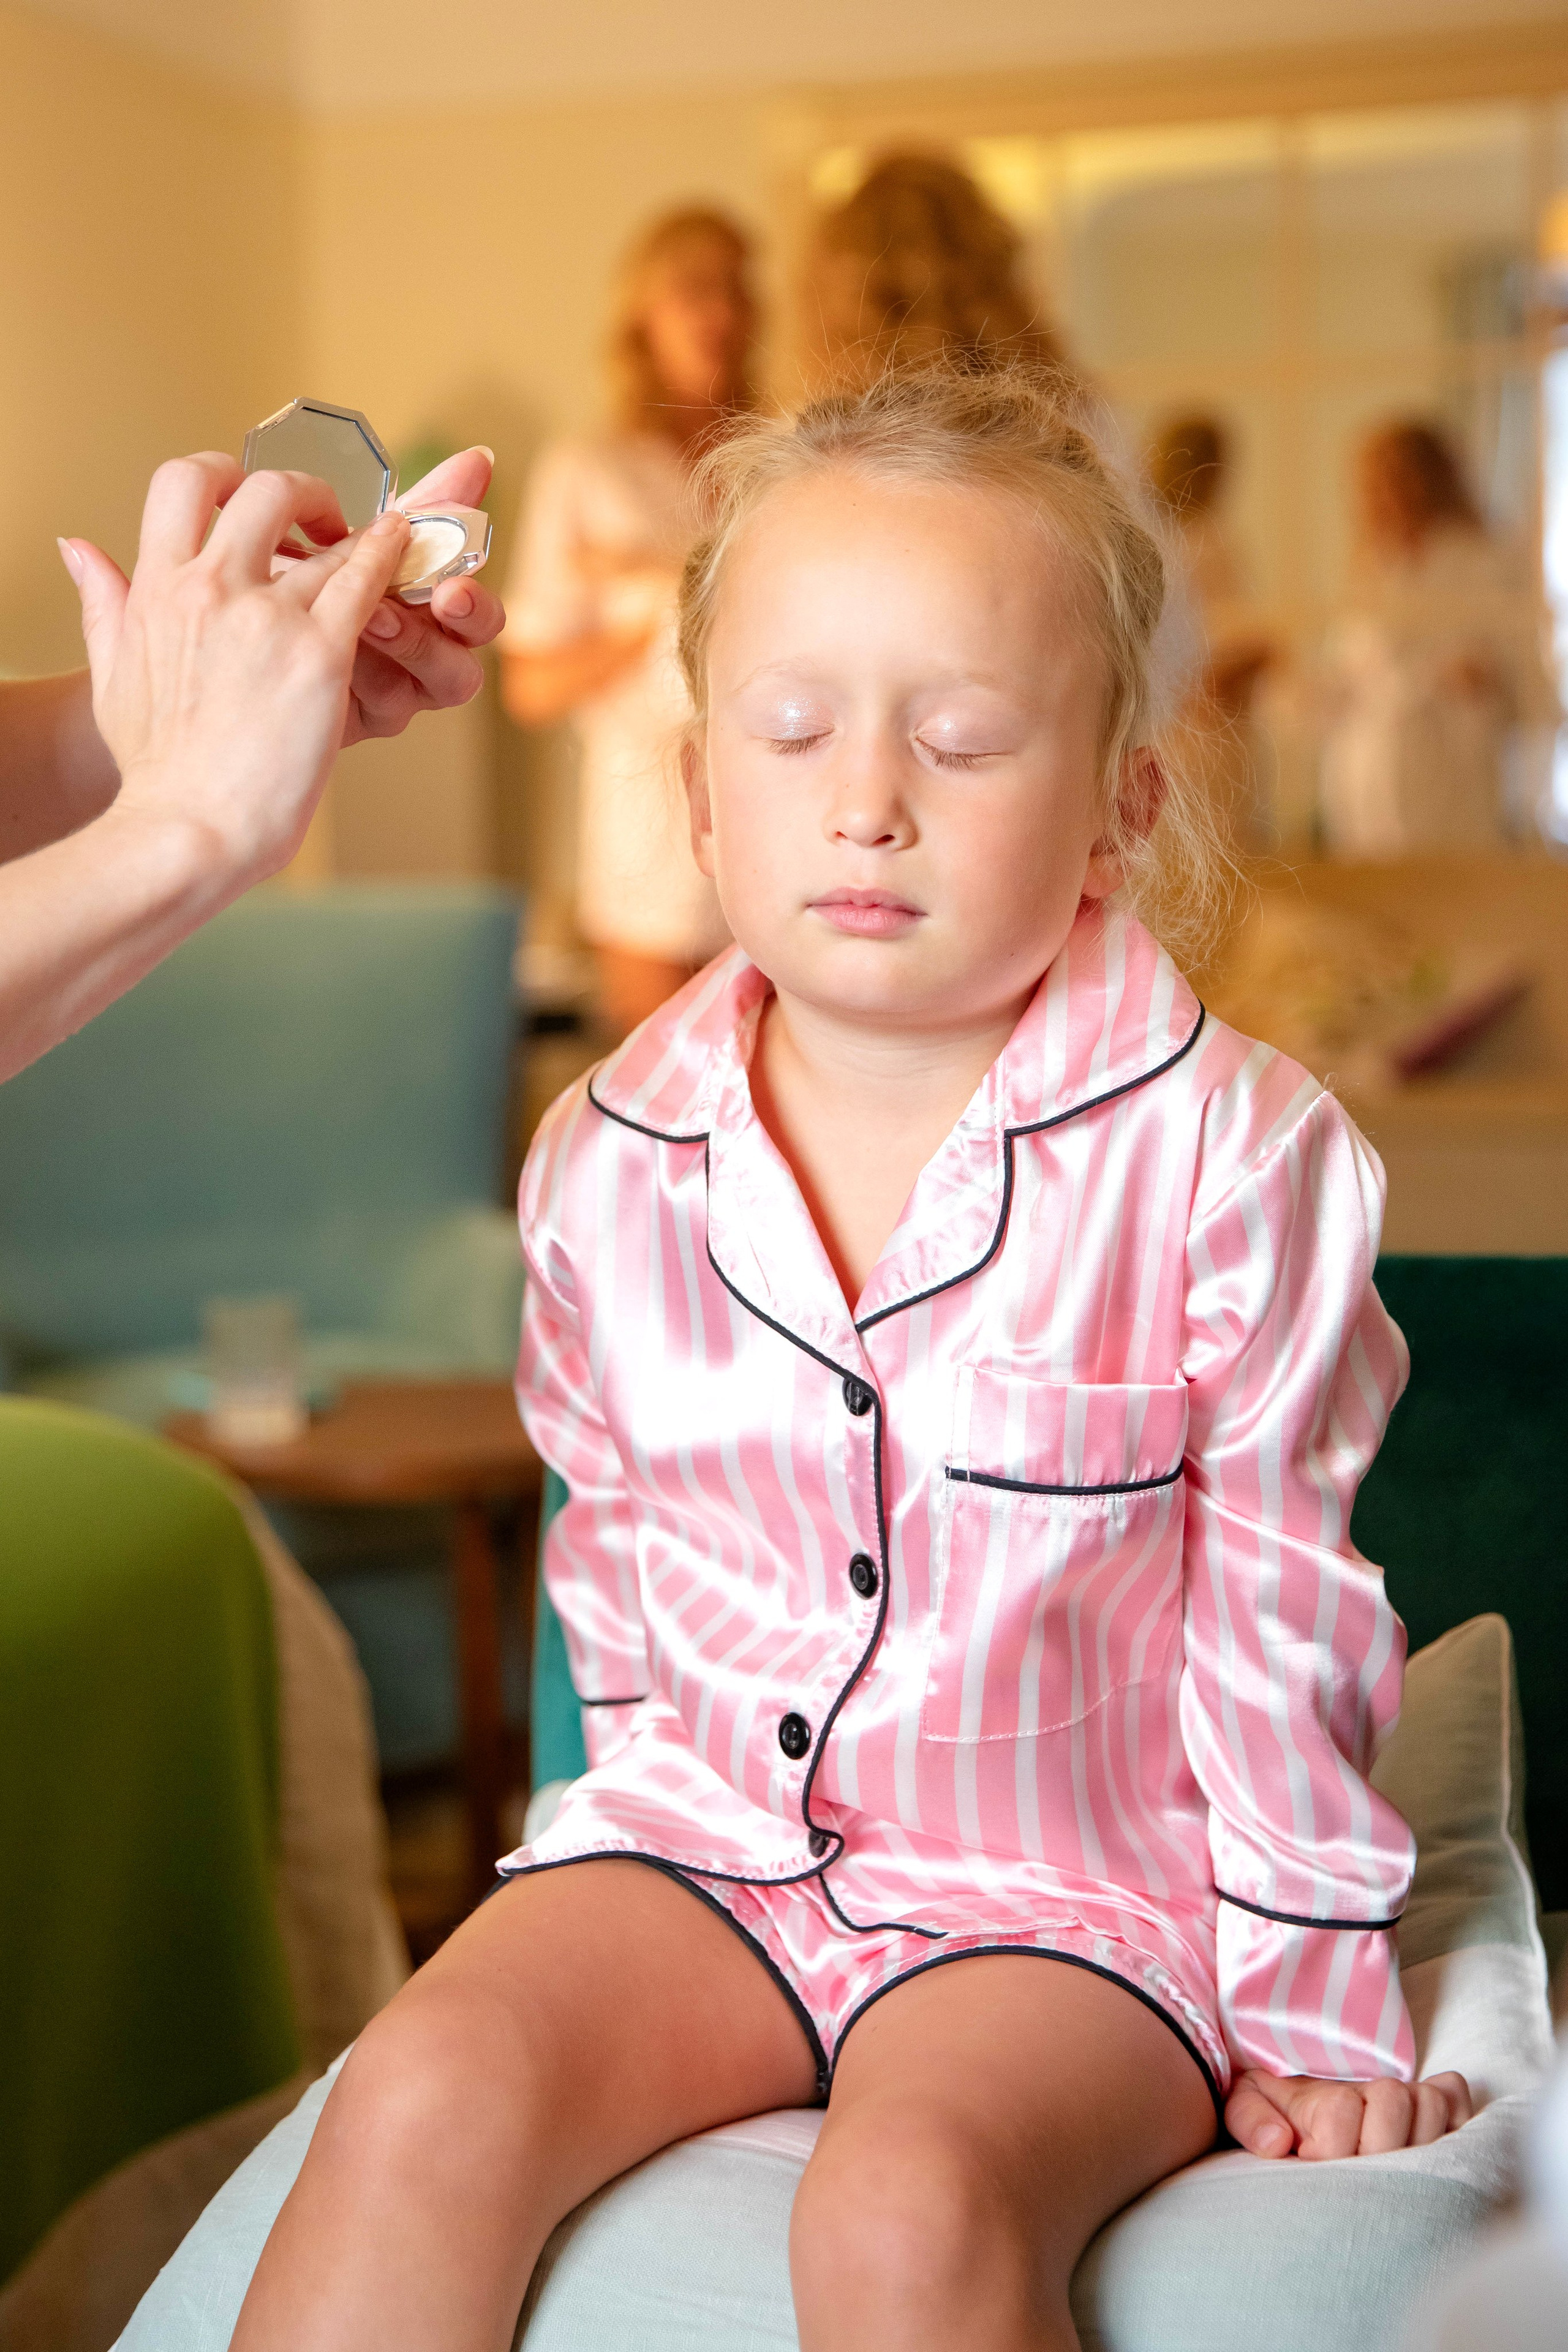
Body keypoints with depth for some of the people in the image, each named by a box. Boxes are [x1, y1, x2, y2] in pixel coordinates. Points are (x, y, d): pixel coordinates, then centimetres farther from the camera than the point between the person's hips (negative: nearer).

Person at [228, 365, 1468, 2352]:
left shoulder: (1229, 1156, -14)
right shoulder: (613, 1162, -3)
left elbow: (1282, 1613, -7)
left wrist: (1312, 2010, -1)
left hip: (1076, 1888, -3)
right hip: (707, 1834, 4)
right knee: (428, 2102, -21)